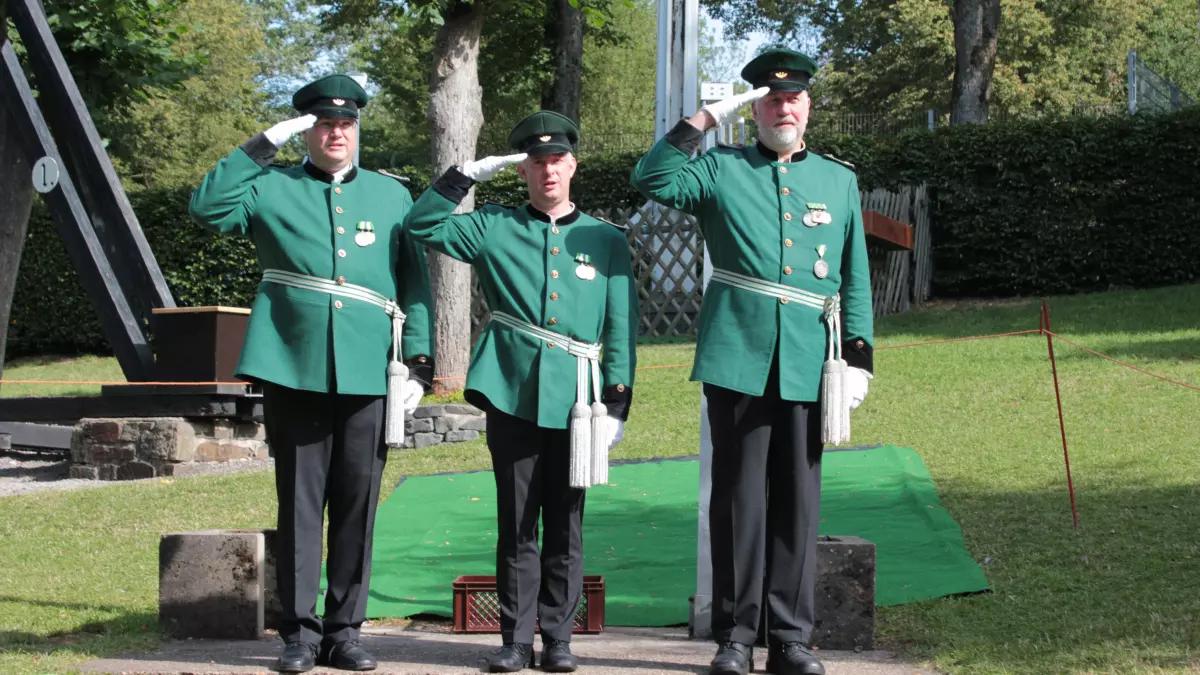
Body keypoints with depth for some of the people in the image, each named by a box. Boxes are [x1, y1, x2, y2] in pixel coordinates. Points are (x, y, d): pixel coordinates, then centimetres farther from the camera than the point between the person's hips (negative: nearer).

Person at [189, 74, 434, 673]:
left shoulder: (392, 195, 11)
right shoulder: (273, 189, 7)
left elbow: (415, 285, 9)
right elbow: (207, 207, -9)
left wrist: (418, 364, 1)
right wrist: (263, 146, -10)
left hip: (368, 377, 1)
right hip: (293, 373, -1)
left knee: (357, 506, 5)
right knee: (299, 505, 2)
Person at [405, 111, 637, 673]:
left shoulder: (606, 241, 10)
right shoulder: (493, 228, 9)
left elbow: (621, 330, 7)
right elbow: (422, 226, 4)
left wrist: (617, 402, 0)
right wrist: (467, 175, -1)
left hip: (574, 403, 0)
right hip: (511, 396, 0)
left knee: (564, 527, 5)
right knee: (516, 526, 3)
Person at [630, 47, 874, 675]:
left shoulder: (839, 180, 13)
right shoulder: (720, 170, 7)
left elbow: (854, 279, 13)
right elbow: (652, 178, -9)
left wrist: (857, 356, 6)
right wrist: (705, 119, -9)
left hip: (808, 366, 2)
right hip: (737, 362, -2)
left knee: (797, 500, 6)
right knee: (738, 499, 1)